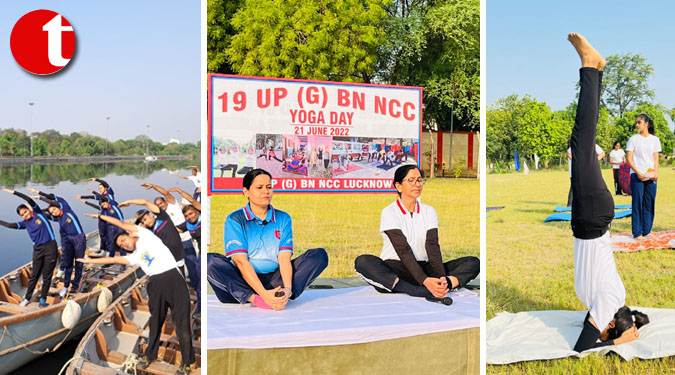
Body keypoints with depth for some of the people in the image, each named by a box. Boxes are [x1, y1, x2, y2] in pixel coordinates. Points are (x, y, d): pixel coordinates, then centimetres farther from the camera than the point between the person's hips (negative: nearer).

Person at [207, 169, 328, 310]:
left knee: (319, 255, -13)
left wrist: (287, 289, -25)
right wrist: (263, 293, -28)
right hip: (244, 281, -3)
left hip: (274, 280, 3)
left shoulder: (283, 219, 6)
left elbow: (284, 258, -5)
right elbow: (241, 261, -14)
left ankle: (281, 295, -33)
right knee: (210, 260, -29)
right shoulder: (235, 220, -3)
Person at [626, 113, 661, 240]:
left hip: (651, 176, 3)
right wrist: (638, 172, -14)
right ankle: (637, 233, 1)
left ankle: (647, 230, 15)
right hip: (636, 175, -3)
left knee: (649, 203, 5)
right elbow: (629, 158, -3)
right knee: (637, 203, -3)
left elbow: (656, 159, 9)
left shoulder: (655, 140, 10)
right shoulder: (633, 139, 1)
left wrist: (656, 172, -6)